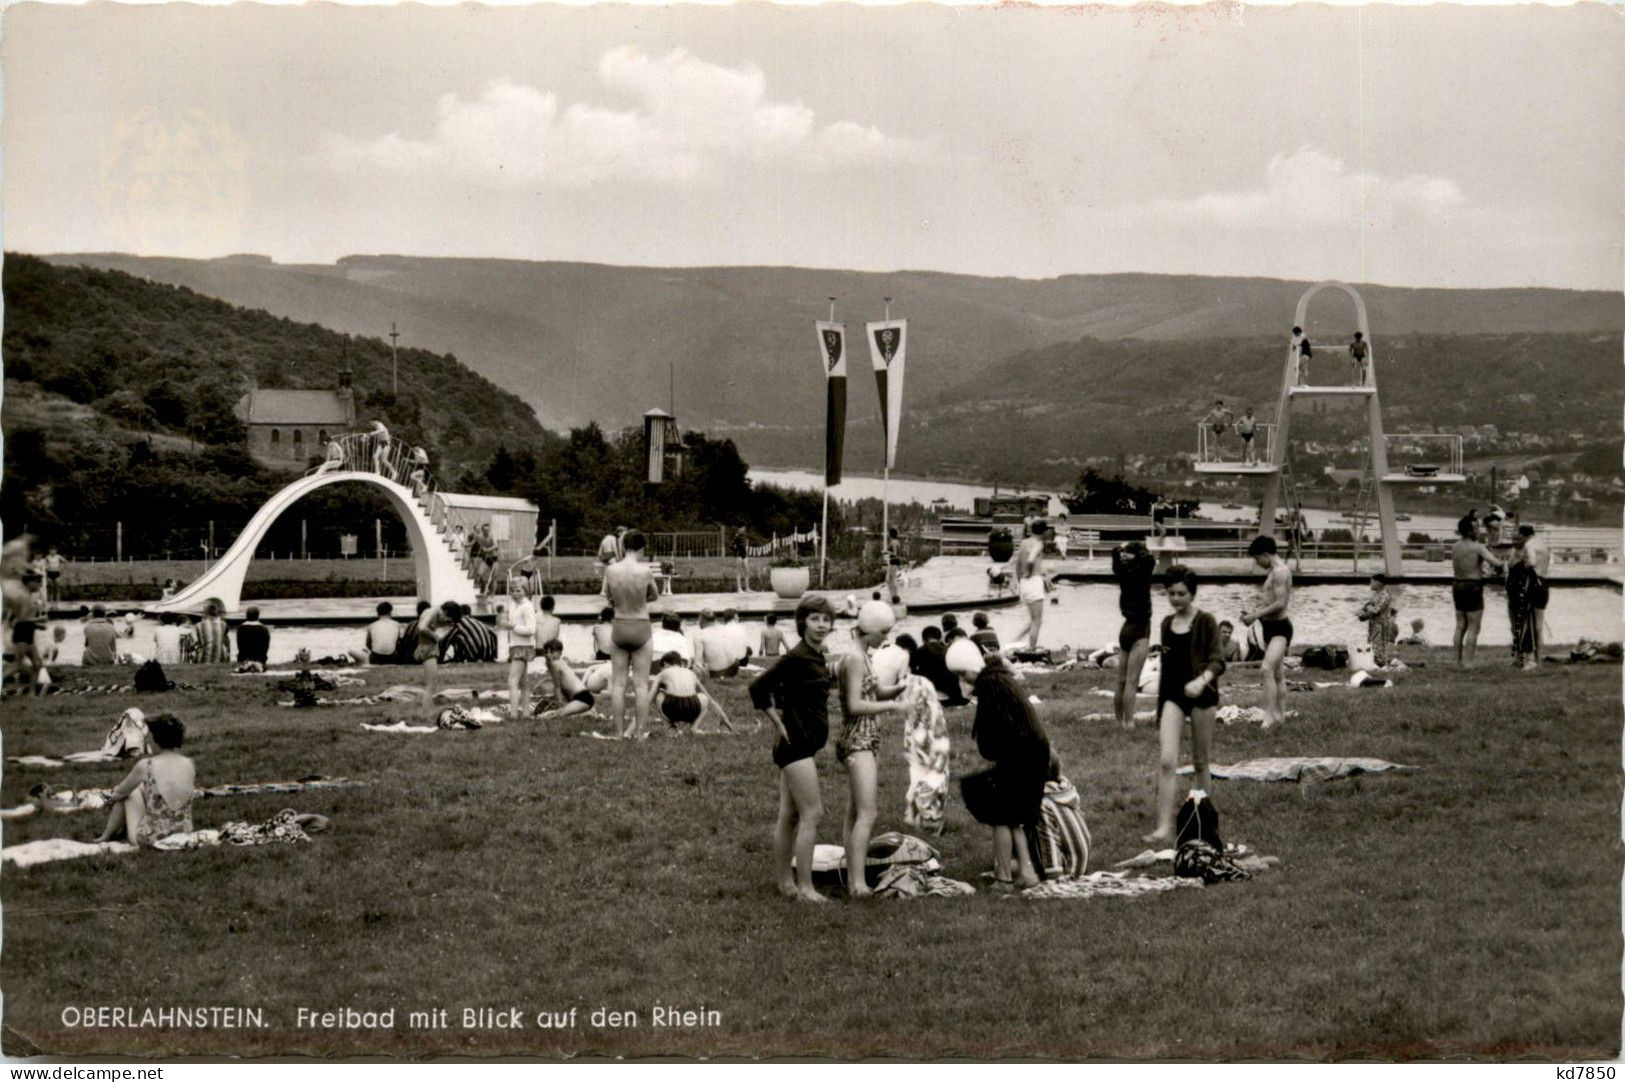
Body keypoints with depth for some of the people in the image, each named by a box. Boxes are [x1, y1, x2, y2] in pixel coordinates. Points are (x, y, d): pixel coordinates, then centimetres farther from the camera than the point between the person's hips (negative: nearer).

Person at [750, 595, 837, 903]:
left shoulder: (817, 657, 11)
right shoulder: (797, 657, -17)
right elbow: (758, 687, -20)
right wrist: (779, 725, -14)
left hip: (801, 746, 9)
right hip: (796, 744, -9)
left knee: (789, 816, 13)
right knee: (812, 814, -9)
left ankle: (784, 881, 20)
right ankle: (804, 887, -7)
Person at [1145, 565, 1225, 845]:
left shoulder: (1205, 622, -5)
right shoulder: (1167, 623, 11)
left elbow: (1217, 661, -12)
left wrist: (1202, 680, -32)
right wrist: (1159, 703, 19)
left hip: (1200, 694, -4)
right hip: (1172, 695, 4)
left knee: (1200, 762, 8)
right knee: (1166, 761, -10)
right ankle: (1164, 828, -15)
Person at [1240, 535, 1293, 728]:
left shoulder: (1280, 571, -16)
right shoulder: (1271, 571, 15)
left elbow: (1280, 604, -23)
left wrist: (1255, 615, -17)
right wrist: (1254, 611, 8)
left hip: (1280, 627, -11)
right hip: (1269, 626, 11)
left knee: (1268, 668, -23)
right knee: (1277, 673, 15)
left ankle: (1269, 717, -26)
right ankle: (1280, 716, 22)